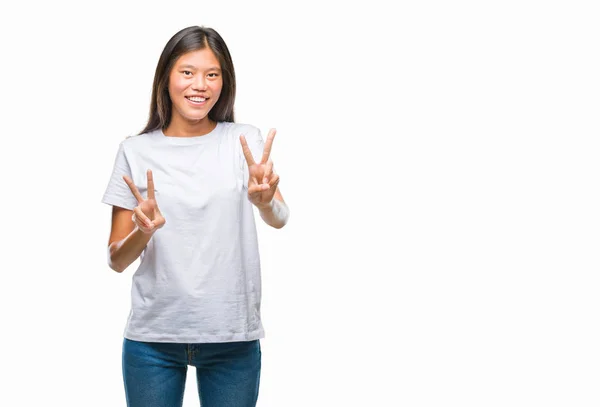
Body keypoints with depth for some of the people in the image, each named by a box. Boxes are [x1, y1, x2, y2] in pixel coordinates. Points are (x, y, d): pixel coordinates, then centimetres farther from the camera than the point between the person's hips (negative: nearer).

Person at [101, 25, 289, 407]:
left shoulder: (245, 141, 1)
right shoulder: (136, 151, 2)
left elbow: (280, 219, -12)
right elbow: (117, 260, 3)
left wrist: (264, 200, -34)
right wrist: (143, 230, -18)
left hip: (233, 336, 0)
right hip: (153, 336, 1)